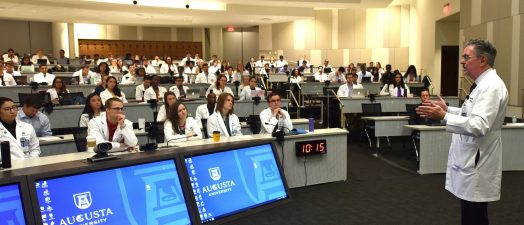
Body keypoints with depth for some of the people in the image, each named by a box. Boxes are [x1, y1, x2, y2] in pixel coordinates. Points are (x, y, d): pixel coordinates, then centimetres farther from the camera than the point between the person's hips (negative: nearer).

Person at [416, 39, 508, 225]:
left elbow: (479, 126, -30)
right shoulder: (485, 84, 14)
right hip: (472, 163, 10)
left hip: (476, 168, -10)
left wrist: (443, 116, -33)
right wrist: (448, 109, 12)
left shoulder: (491, 86, -19)